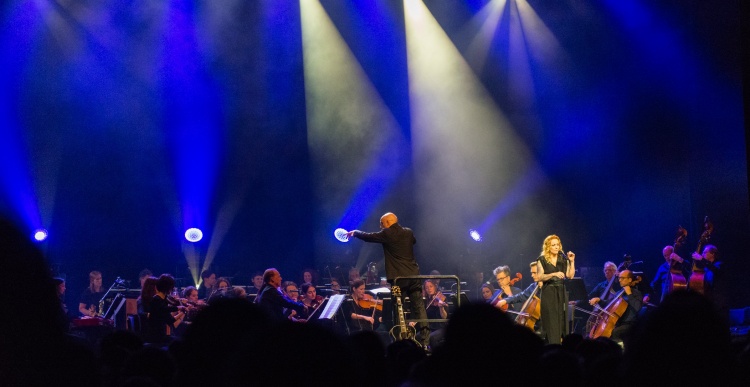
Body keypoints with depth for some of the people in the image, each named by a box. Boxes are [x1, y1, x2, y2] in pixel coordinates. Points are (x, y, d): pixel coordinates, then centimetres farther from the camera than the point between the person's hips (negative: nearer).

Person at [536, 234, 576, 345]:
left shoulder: (563, 259, 10)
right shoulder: (542, 260, 0)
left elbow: (570, 275, 4)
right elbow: (540, 277, -9)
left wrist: (572, 262, -5)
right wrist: (553, 274, -22)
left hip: (562, 293, 4)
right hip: (548, 293, -3)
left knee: (562, 321, 0)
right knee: (551, 323, -6)